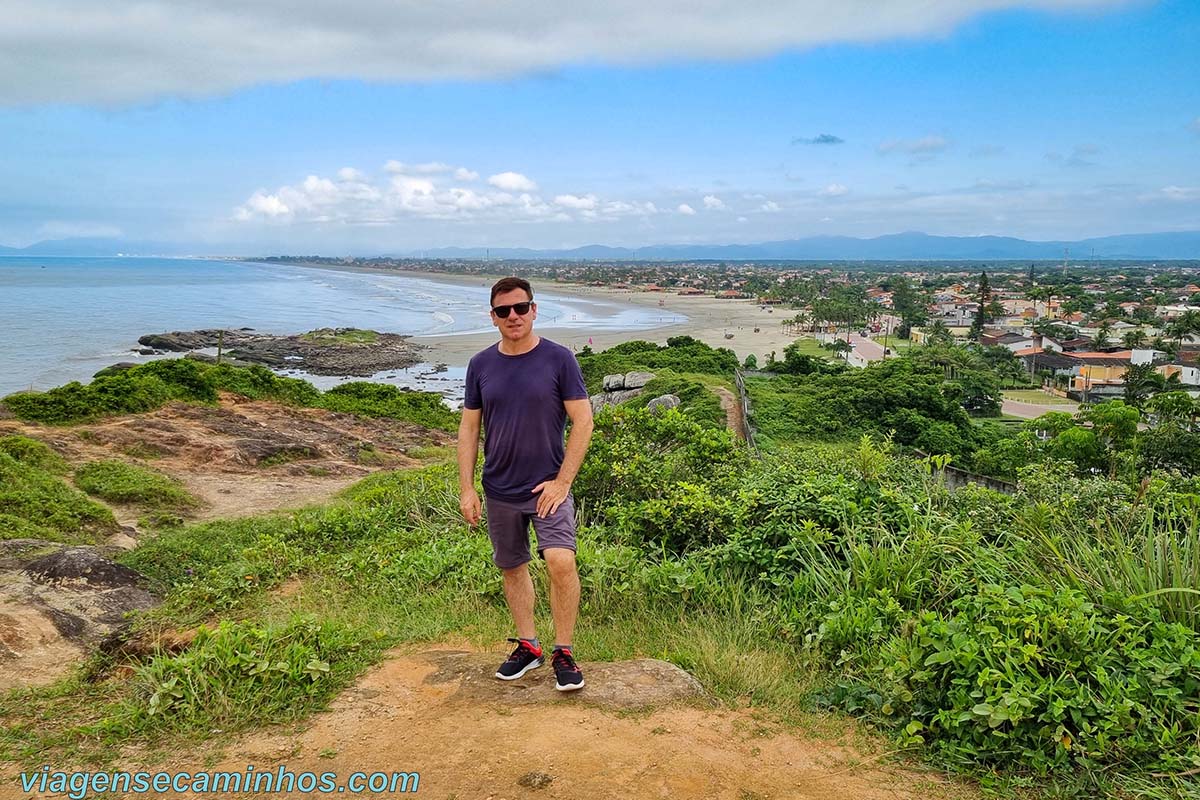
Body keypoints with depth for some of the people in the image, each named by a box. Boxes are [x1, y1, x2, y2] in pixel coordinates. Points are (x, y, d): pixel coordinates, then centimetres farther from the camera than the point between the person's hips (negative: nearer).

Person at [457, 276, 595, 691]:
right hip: (499, 490, 4)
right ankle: (527, 645, 31)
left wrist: (562, 481, -11)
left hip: (548, 486, -3)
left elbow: (582, 421, -7)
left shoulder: (559, 359, -7)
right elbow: (469, 428, 7)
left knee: (561, 562, -18)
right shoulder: (481, 365, 3)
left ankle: (563, 652, 0)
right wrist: (466, 488, 2)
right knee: (513, 567, 13)